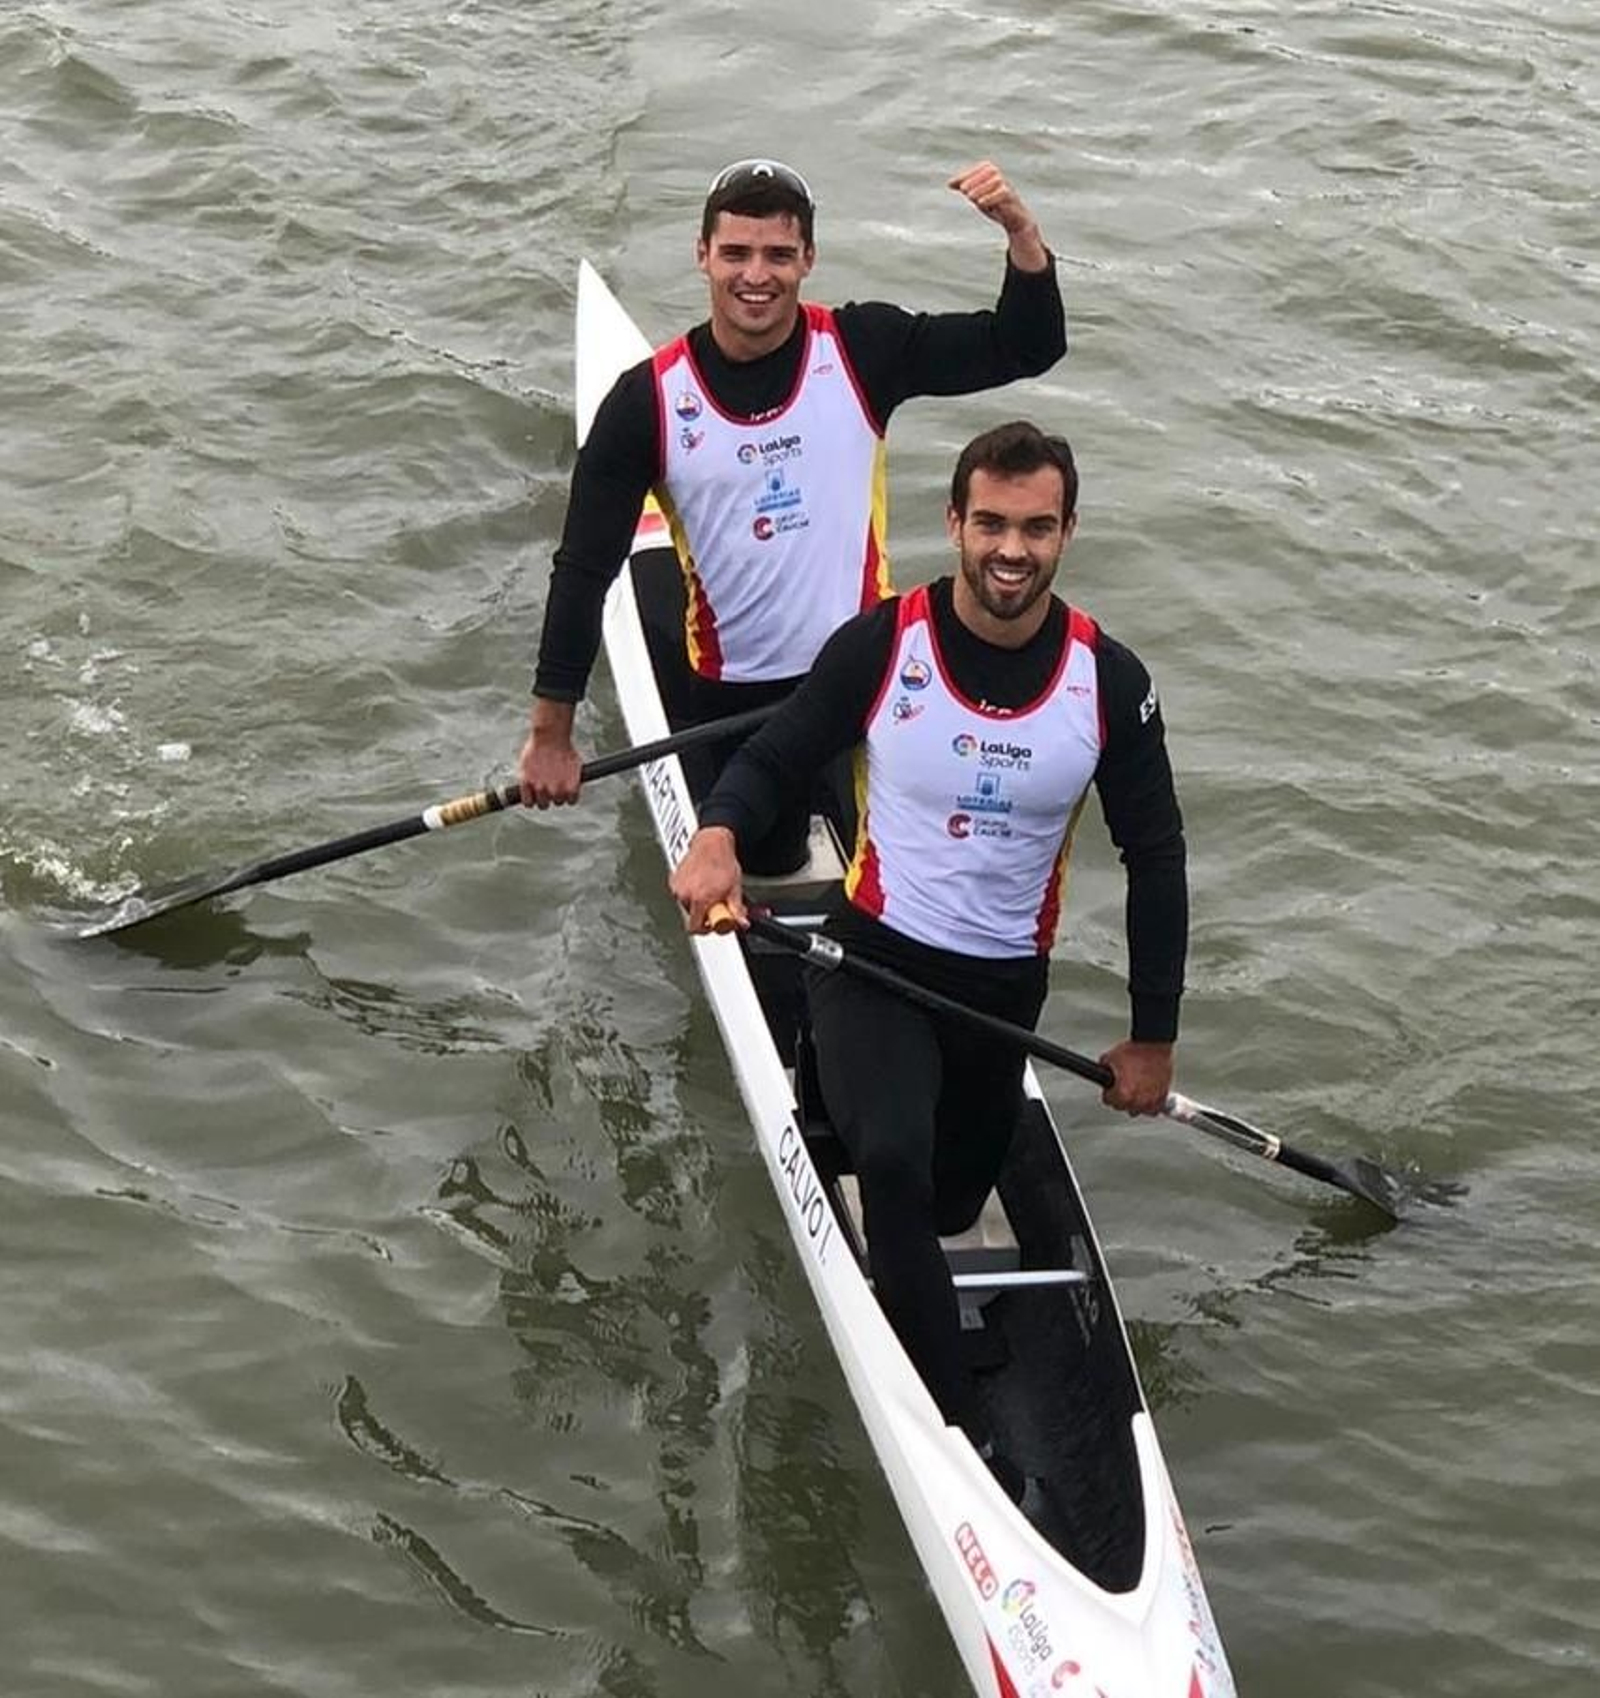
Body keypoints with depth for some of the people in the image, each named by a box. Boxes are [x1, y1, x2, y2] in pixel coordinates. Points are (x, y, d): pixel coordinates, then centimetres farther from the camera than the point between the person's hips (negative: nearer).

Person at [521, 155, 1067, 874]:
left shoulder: (861, 350, -8)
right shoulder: (649, 400, -12)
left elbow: (1028, 347, -7)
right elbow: (583, 568, -8)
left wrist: (1019, 229, -25)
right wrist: (550, 731, -7)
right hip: (726, 697, -1)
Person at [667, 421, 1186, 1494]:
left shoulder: (1109, 680, -4)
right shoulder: (881, 646, -10)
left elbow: (1156, 859, 5)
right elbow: (772, 760, 0)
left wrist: (1153, 1038, 5)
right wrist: (718, 838, -24)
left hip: (1005, 990, 3)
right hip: (876, 964, -3)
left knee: (947, 1214, 12)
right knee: (894, 1165, -29)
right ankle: (966, 1439, -22)